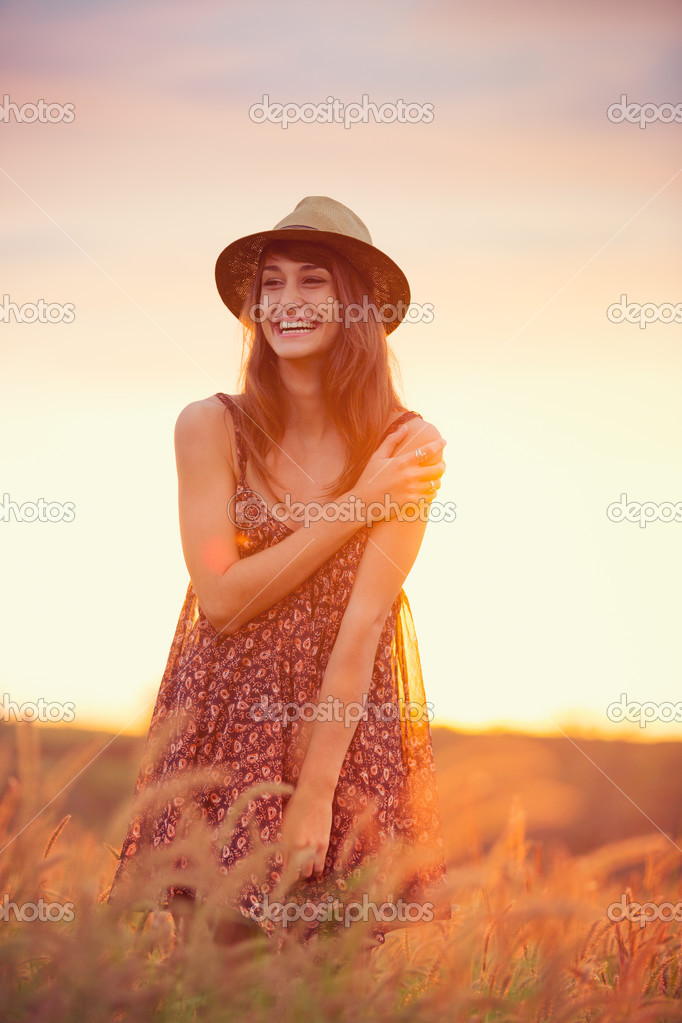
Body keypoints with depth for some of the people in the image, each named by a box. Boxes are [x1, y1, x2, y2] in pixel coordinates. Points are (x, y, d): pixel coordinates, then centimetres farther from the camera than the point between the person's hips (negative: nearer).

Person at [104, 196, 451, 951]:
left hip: (352, 728, 0)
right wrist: (354, 509, -15)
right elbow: (222, 599, -12)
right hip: (224, 723, 0)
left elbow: (364, 620, -14)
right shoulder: (212, 427, -6)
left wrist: (316, 790, -19)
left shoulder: (410, 447, -7)